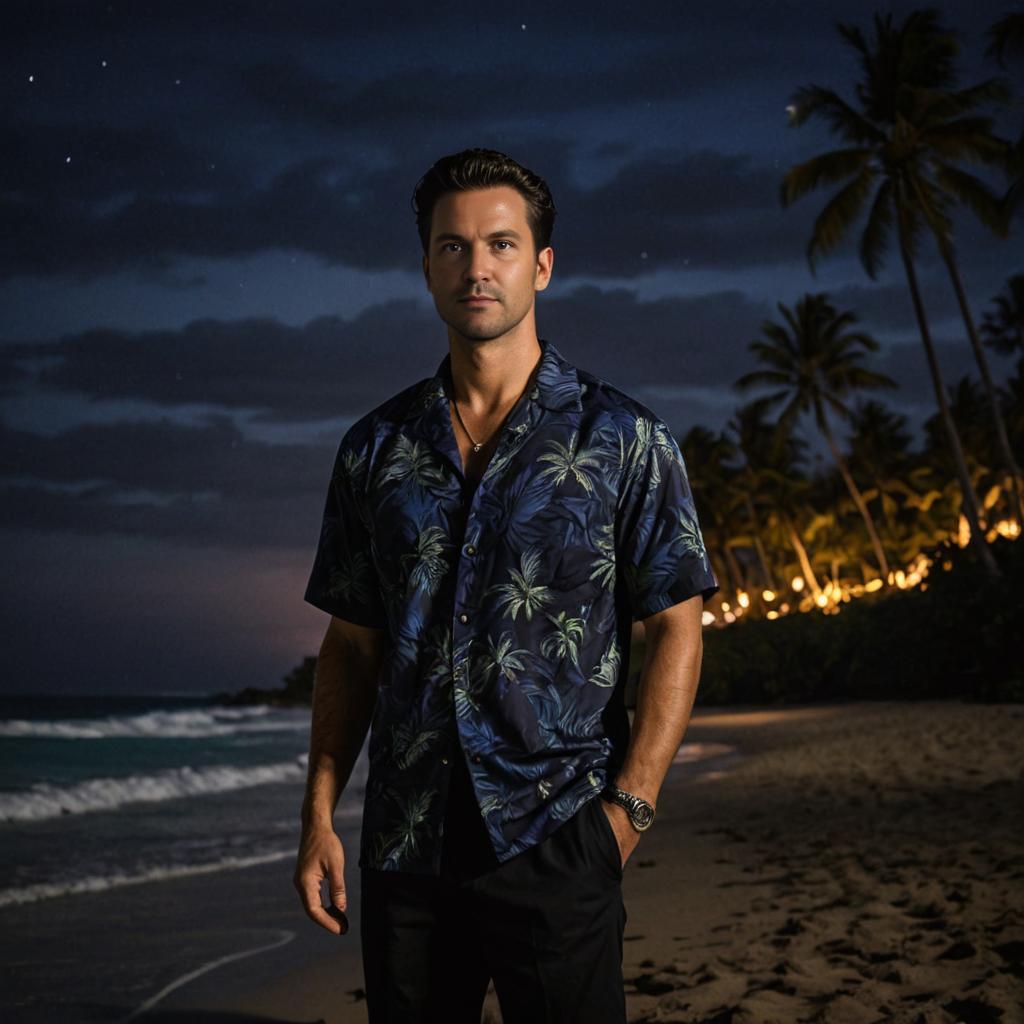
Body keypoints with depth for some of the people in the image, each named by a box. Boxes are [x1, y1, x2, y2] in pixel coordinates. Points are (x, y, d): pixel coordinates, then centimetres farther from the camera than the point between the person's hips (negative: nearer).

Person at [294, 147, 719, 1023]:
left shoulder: (624, 438, 0)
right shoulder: (375, 448, 9)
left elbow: (676, 630, -2)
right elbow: (352, 643, 11)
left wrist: (628, 808, -10)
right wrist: (319, 815, 5)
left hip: (554, 844, -3)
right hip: (403, 848, 3)